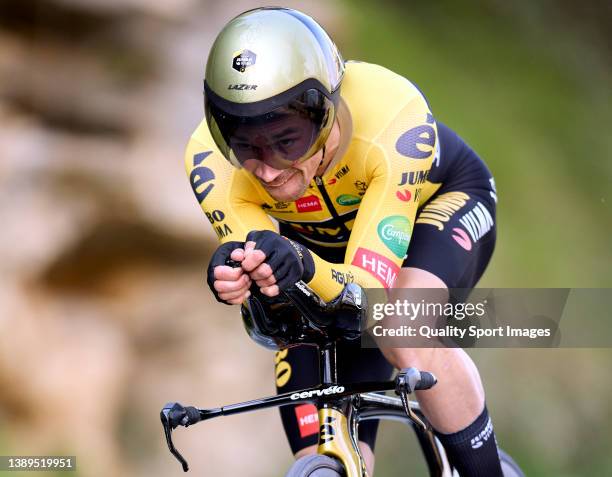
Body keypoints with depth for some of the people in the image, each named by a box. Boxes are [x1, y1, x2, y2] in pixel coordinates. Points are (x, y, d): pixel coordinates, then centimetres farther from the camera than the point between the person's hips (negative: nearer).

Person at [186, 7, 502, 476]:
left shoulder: (392, 118, -41)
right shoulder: (211, 163, -32)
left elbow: (372, 291, -42)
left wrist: (305, 268, -63)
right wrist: (235, 274, -54)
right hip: (324, 248, 3)